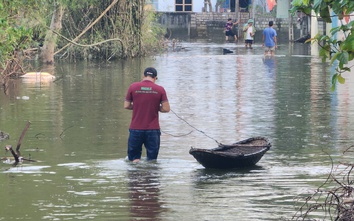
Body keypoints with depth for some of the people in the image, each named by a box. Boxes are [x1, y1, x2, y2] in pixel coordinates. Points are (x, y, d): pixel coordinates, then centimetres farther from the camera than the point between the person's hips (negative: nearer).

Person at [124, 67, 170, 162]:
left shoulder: (133, 87, -1)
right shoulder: (160, 89, -4)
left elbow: (126, 106, 3)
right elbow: (166, 109, -4)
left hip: (135, 128, 0)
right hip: (153, 129, 0)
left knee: (134, 158, 9)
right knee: (152, 159, 7)